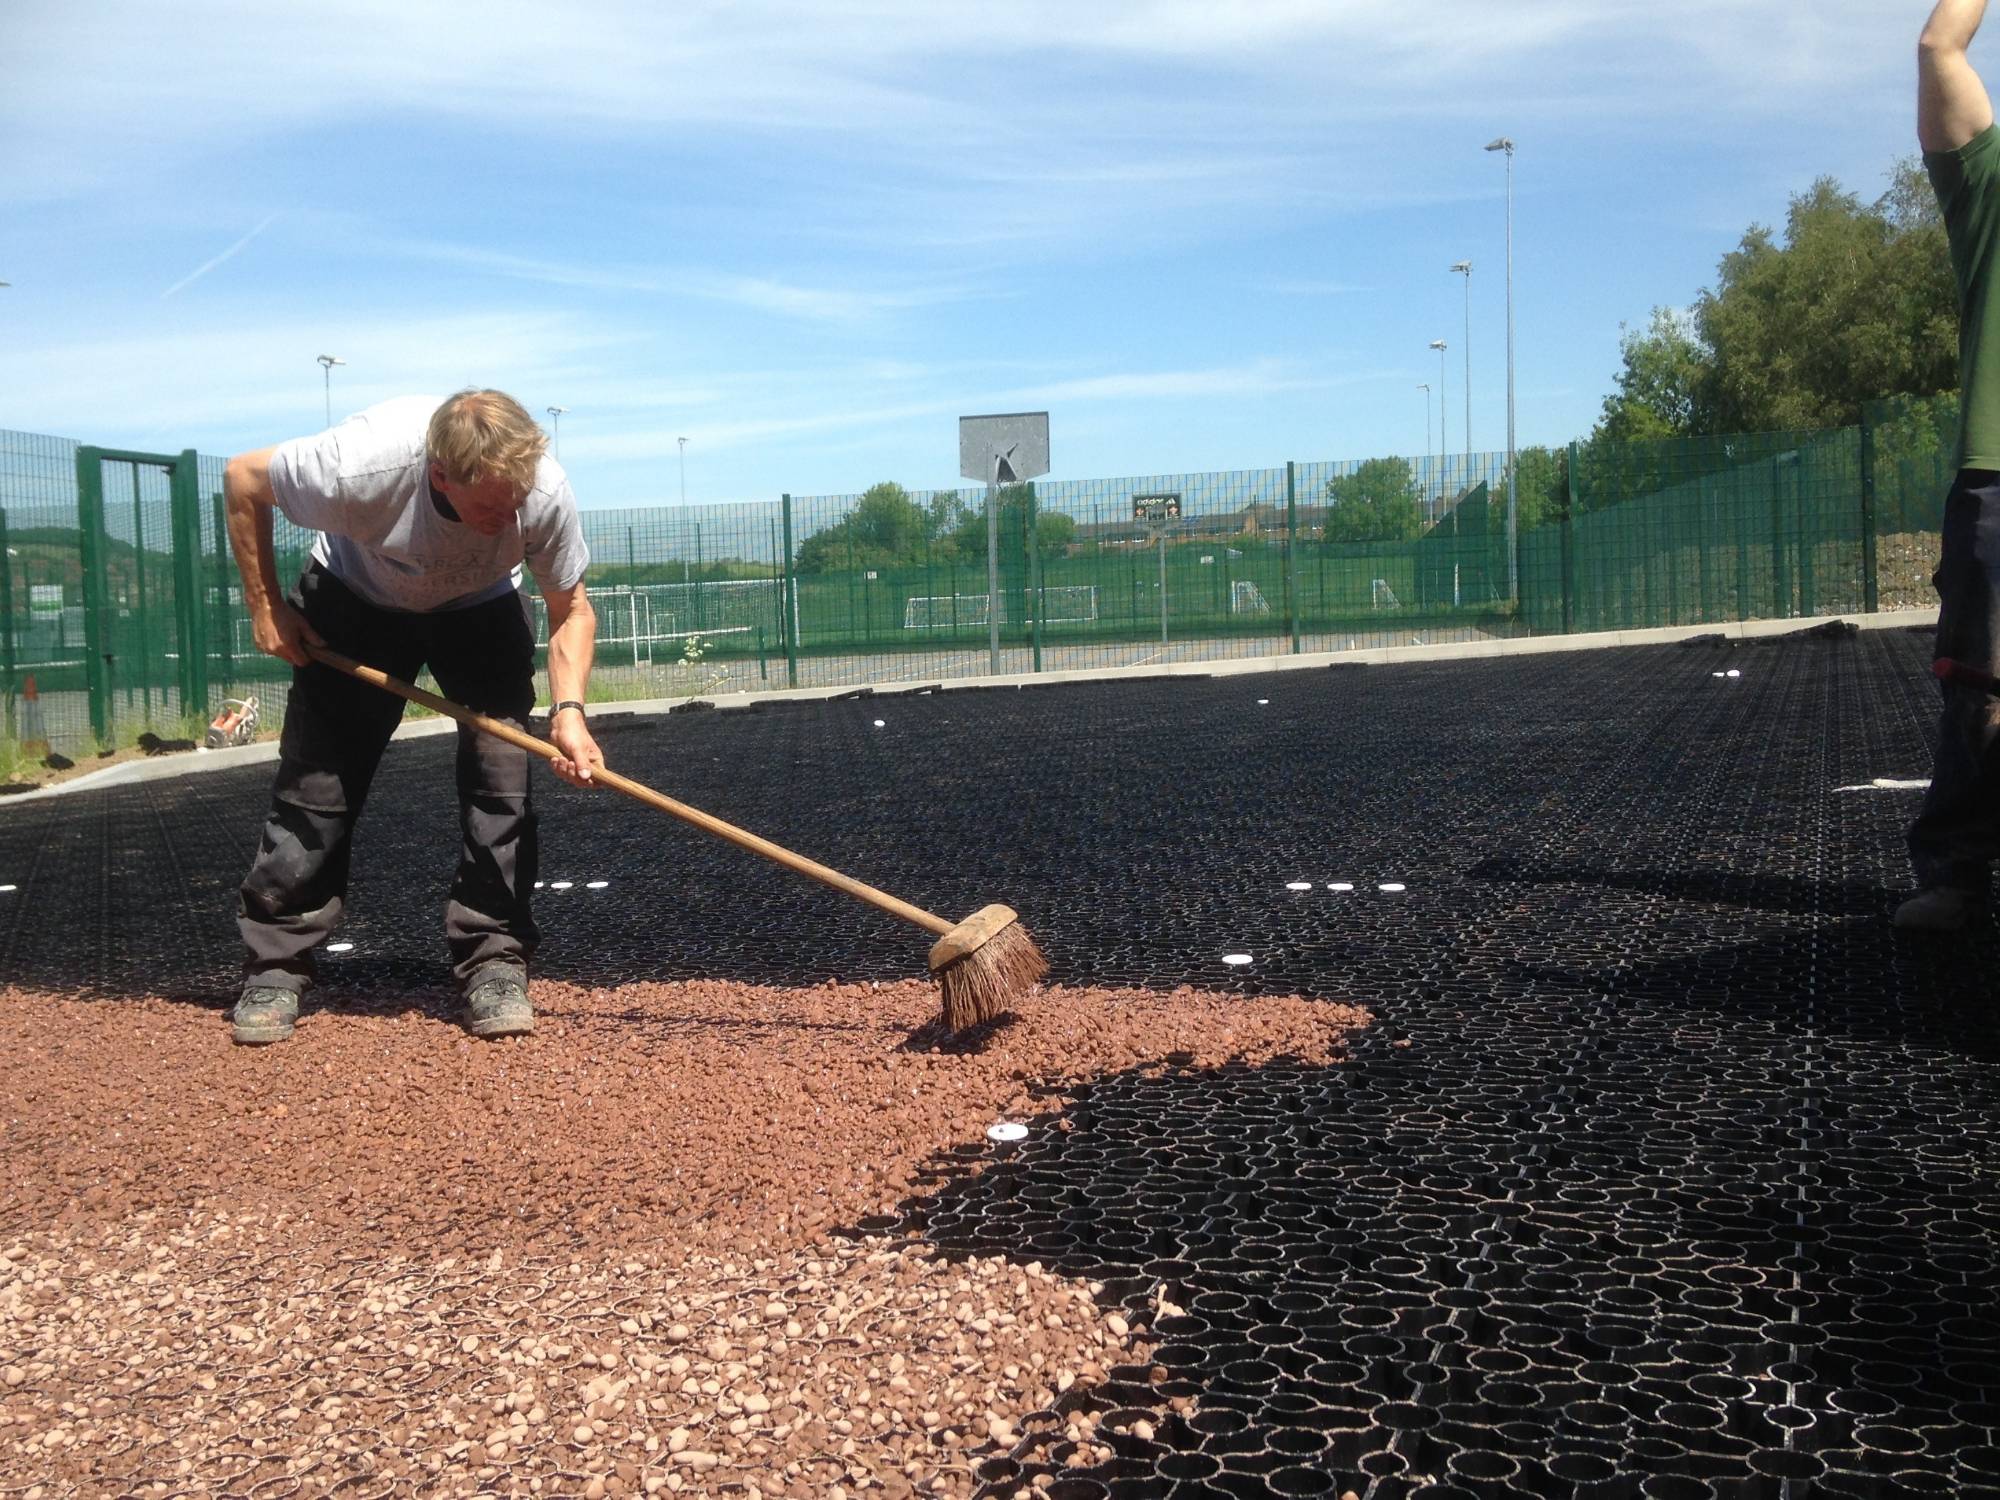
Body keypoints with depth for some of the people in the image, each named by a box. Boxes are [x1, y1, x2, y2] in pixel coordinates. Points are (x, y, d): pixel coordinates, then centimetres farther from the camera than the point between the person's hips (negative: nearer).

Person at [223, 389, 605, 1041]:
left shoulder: (545, 491, -35)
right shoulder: (361, 467, -40)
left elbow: (570, 608, -17)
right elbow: (242, 478, -19)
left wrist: (568, 709, -33)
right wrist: (266, 608, -16)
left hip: (481, 609, 1)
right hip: (357, 599, -1)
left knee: (502, 771, -14)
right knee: (316, 780, -4)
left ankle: (494, 965, -3)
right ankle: (274, 968, 10)